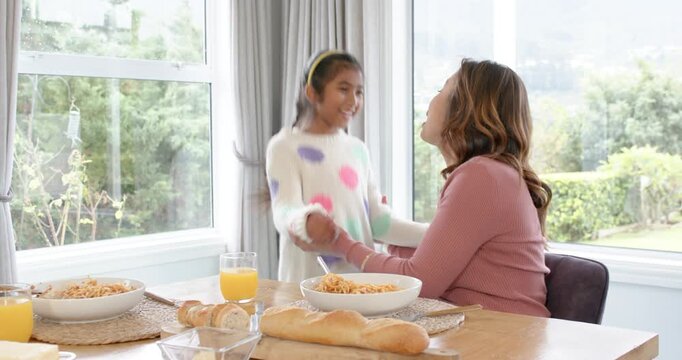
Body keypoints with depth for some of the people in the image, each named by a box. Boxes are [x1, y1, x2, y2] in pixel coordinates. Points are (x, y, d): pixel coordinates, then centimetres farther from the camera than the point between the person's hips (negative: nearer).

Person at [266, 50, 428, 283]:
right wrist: (305, 221, -36)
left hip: (361, 278, 5)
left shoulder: (357, 149, 13)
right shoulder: (285, 146, -2)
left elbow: (378, 221, 12)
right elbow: (284, 210, -14)